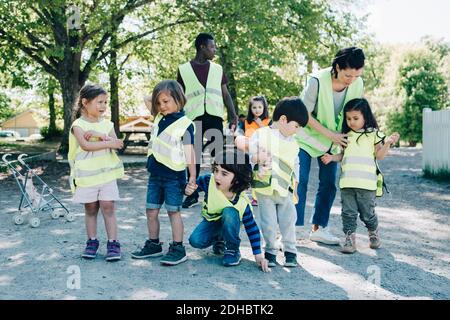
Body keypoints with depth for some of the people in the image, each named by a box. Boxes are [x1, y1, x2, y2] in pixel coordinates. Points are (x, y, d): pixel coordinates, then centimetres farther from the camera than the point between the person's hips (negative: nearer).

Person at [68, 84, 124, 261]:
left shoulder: (107, 124, 9)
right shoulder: (78, 125, -4)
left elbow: (116, 143, -4)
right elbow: (86, 145, -18)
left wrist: (99, 134, -15)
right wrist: (108, 143, -17)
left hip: (107, 173, 2)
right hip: (87, 175, -2)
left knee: (108, 207, -1)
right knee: (90, 209, 8)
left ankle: (113, 243, 2)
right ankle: (92, 242, 20)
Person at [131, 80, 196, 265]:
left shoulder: (184, 123, -11)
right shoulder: (159, 118, 8)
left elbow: (189, 152, -12)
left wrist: (192, 177, -14)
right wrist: (156, 97, 7)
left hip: (174, 175, -7)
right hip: (155, 174, 7)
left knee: (173, 211, 0)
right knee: (151, 211, 11)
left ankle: (178, 249, 9)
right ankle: (154, 245, 25)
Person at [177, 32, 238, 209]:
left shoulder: (217, 69, 12)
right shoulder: (184, 69, 6)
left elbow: (225, 94, 11)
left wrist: (233, 114, -2)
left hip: (215, 116, 2)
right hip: (193, 118, -1)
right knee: (193, 156, 3)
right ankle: (192, 194, 13)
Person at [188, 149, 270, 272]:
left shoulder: (241, 202, -33)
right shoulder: (208, 180, -29)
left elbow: (252, 227, -23)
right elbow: (192, 184, -9)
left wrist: (258, 255, -23)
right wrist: (187, 189, -36)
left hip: (228, 224, -3)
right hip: (210, 221, 3)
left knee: (229, 212, -38)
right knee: (195, 241, -23)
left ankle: (233, 250, -16)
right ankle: (219, 240, 13)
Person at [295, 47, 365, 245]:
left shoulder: (357, 84, -12)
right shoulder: (318, 81, -27)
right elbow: (305, 115, -20)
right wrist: (330, 134, -21)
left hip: (332, 141, 5)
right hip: (307, 137, -5)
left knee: (329, 184, 5)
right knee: (300, 182, -10)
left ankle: (318, 228, 17)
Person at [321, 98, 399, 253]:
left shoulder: (373, 134, 4)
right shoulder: (346, 135, 14)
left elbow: (379, 155, 2)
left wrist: (388, 143, -11)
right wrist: (331, 157, 5)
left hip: (366, 182, -3)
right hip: (347, 182, 3)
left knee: (367, 213, 5)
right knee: (348, 212, 2)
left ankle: (373, 233, 31)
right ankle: (350, 238, 10)